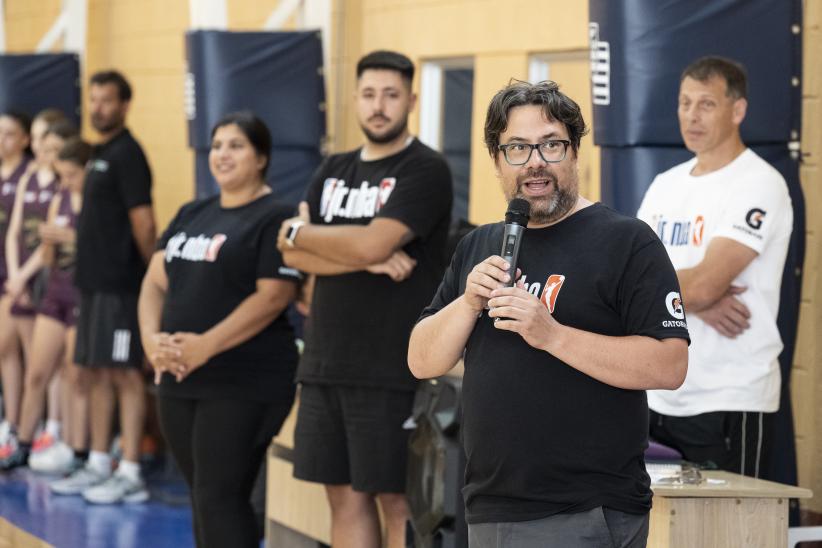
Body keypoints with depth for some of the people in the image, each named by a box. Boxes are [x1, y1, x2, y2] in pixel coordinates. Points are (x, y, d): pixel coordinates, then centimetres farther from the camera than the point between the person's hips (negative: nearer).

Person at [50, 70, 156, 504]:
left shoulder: (126, 154, -12)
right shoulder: (99, 155, 16)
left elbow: (142, 222, -15)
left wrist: (153, 273, -13)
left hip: (119, 284, -9)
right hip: (94, 281, 9)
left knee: (123, 372, -8)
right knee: (96, 371, 12)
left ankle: (130, 474, -7)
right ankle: (98, 465, 19)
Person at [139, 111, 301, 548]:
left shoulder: (275, 219, -6)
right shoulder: (191, 215, 17)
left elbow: (272, 297, -16)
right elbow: (155, 282, 13)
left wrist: (206, 346, -20)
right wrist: (152, 338, -6)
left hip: (245, 384, -7)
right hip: (180, 381, 7)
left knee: (220, 498, -11)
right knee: (202, 497, 11)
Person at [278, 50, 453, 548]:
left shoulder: (425, 170, -6)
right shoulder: (335, 171, 15)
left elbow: (373, 242, -18)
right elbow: (293, 253, 4)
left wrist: (300, 231, -2)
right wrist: (366, 260, -13)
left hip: (391, 371, -7)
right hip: (326, 364, 7)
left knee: (395, 498, -2)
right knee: (345, 495, 10)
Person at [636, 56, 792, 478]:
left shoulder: (759, 185, -9)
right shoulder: (666, 185, 14)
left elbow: (703, 285, -19)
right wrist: (698, 303, -12)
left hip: (729, 400, -7)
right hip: (659, 397, 7)